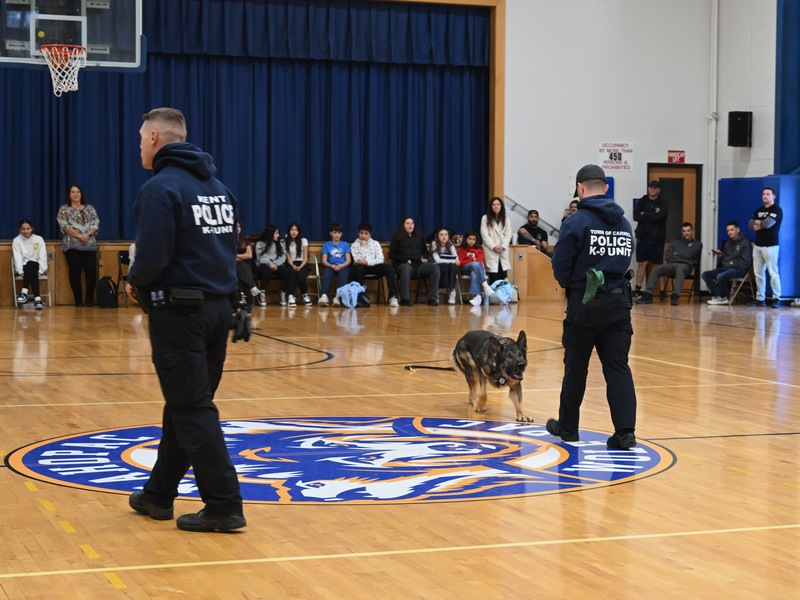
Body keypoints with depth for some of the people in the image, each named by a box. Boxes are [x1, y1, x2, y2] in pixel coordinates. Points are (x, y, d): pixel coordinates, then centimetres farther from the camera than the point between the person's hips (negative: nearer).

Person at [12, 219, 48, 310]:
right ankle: (37, 299, -53)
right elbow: (17, 257, -7)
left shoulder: (39, 239, 6)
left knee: (30, 264, -37)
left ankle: (24, 292, -50)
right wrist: (21, 271, -21)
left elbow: (42, 256, -1)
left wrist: (41, 270, -14)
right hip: (23, 268, -1)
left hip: (36, 267, 1)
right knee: (33, 273, -36)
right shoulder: (16, 241, 4)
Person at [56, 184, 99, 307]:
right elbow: (64, 226, -5)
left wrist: (88, 234, -12)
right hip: (72, 245, -2)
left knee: (91, 272, -7)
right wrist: (79, 236, -14)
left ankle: (89, 299, 3)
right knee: (75, 272, -5)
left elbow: (96, 224, 8)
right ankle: (78, 299, 1)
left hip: (90, 245, 2)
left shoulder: (90, 208, 15)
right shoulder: (64, 209, 6)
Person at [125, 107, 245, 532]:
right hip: (217, 307, 8)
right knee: (184, 405, 16)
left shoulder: (160, 189, -14)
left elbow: (152, 258, -22)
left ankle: (224, 506, -4)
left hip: (179, 312, -8)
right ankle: (158, 495, 27)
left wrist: (134, 283, 0)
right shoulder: (217, 186, 12)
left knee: (192, 410, -3)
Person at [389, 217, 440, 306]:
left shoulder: (419, 237, 24)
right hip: (403, 264, -4)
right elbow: (391, 255, 5)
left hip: (419, 265, 4)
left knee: (435, 267, -23)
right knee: (406, 269, -42)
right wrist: (405, 260, -9)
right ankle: (405, 299, -41)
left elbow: (425, 251, 32)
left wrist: (424, 258, 7)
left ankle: (433, 298, -27)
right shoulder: (397, 237, 11)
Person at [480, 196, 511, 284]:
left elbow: (508, 234, 6)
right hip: (491, 251, -3)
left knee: (503, 277, -2)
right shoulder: (485, 218, 4)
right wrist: (494, 247, -13)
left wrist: (503, 246, -10)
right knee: (493, 278, -9)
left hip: (503, 252, 3)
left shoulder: (505, 219, 14)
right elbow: (484, 235, -4)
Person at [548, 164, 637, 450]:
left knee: (575, 367, 10)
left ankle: (567, 427, 22)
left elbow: (560, 265, -8)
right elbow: (626, 261, 8)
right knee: (618, 368, 3)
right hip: (619, 301, 4)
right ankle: (625, 431, -5)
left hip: (585, 303, -4)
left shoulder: (577, 221, -10)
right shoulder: (623, 222, 7)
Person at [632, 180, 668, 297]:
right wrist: (652, 216, -11)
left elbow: (658, 216, -17)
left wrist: (644, 214, -7)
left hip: (657, 238, -2)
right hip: (643, 237, 2)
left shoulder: (662, 203, 1)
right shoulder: (642, 201, 8)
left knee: (658, 265, 0)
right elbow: (636, 216, -6)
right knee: (641, 263, 3)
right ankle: (638, 289, 7)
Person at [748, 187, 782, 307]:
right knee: (758, 273, 4)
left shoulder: (777, 210, -4)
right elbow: (750, 225, 10)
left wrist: (758, 222, 1)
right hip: (757, 245, 7)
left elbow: (768, 223, -17)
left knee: (773, 273, -8)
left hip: (770, 246, -7)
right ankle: (760, 299, 7)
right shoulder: (758, 211, 18)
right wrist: (758, 226, -10)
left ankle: (776, 299, -6)